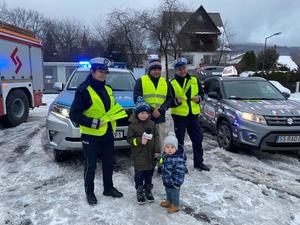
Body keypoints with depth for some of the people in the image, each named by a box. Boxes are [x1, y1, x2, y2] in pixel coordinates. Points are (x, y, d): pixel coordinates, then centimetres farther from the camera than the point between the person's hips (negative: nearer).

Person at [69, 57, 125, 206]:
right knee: (90, 166, 8)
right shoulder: (84, 90, -14)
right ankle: (89, 192, 28)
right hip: (91, 135, -6)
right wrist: (92, 122, -23)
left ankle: (108, 188, 37)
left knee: (109, 163, 18)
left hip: (108, 134, 7)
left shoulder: (108, 89, 8)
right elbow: (74, 114, -16)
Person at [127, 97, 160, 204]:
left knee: (149, 174, 16)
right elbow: (130, 139, -6)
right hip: (138, 156, -3)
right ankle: (139, 192, 24)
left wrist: (157, 150, -1)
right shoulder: (133, 125, -9)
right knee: (139, 175, 7)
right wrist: (139, 141, -22)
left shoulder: (151, 124, 2)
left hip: (150, 155, 3)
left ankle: (148, 191, 33)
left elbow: (156, 137, 5)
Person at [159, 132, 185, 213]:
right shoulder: (165, 155, -6)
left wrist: (177, 183, -23)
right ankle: (169, 201, 54)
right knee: (168, 191, 29)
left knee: (174, 194, 16)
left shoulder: (179, 159, -33)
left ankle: (175, 206, 39)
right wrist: (164, 177, 19)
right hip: (166, 180, 8)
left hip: (174, 182, -8)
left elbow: (180, 172, -28)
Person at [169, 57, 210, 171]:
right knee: (179, 141, 5)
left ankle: (198, 162, 28)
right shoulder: (172, 83, -5)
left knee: (198, 139, 12)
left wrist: (199, 98, -6)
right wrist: (176, 101, -25)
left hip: (193, 115, 4)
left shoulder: (194, 80, 7)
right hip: (179, 115, -4)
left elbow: (201, 93, 16)